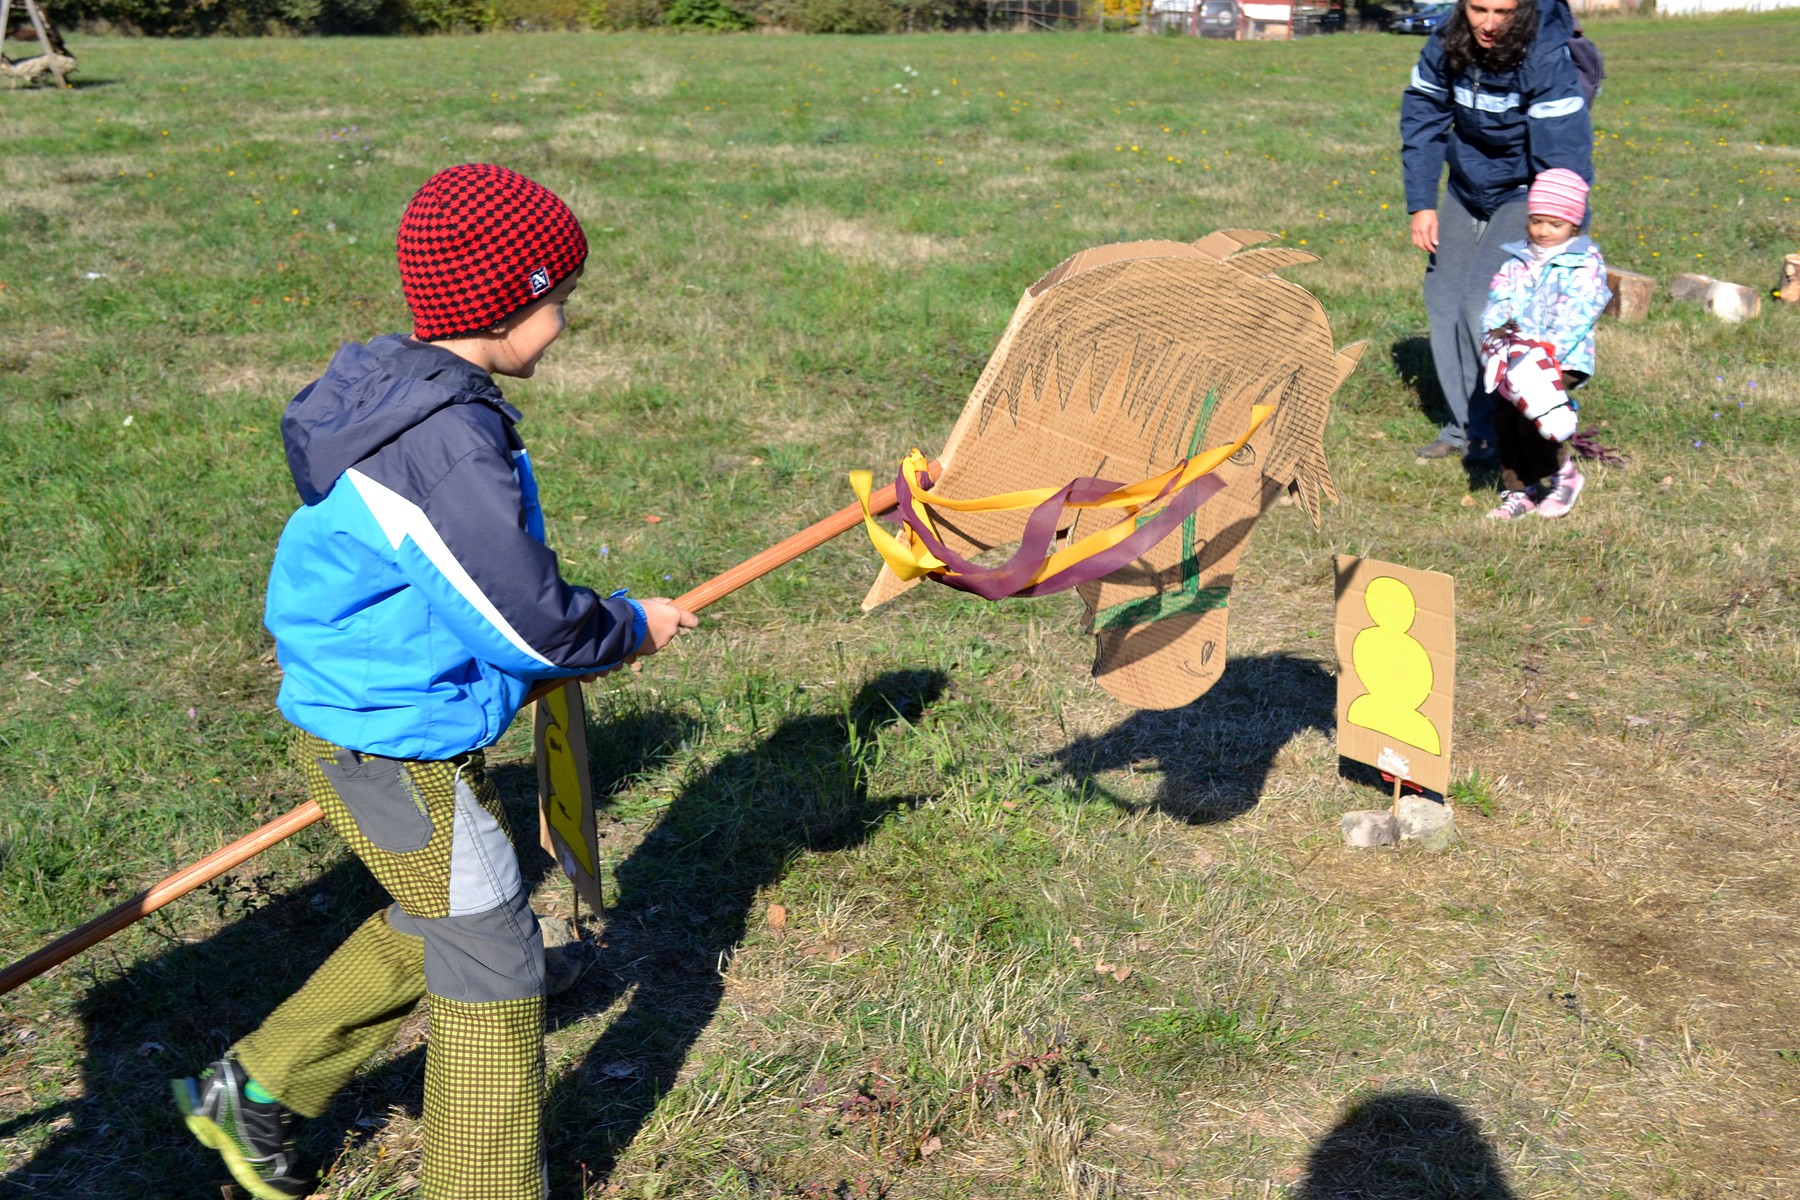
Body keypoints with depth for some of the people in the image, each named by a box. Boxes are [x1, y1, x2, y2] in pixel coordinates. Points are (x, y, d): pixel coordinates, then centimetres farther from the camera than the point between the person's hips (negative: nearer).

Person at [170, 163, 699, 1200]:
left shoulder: (393, 389, 4)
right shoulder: (447, 445, -28)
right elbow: (533, 625, -26)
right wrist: (630, 628, -6)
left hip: (356, 721, 10)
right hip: (401, 751, -10)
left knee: (435, 924, 27)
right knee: (494, 966, 5)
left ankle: (256, 1094, 39)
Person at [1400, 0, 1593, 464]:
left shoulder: (1545, 56, -27)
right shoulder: (1445, 45, -11)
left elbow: (1563, 154, -28)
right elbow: (1421, 121, 1)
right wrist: (1421, 203, -4)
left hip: (1523, 194, -6)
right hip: (1467, 190, 6)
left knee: (1486, 305, -18)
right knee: (1444, 299, 4)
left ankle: (1499, 433, -2)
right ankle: (1465, 426, 18)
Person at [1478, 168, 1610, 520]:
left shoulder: (1584, 264, -1)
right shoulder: (1517, 263, 15)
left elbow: (1576, 316, -12)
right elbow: (1499, 300, 6)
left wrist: (1549, 349, -25)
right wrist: (1495, 331, -15)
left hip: (1565, 360, -5)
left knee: (1532, 414, -23)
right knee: (1504, 415, -11)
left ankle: (1562, 473, 2)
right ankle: (1518, 490, 5)